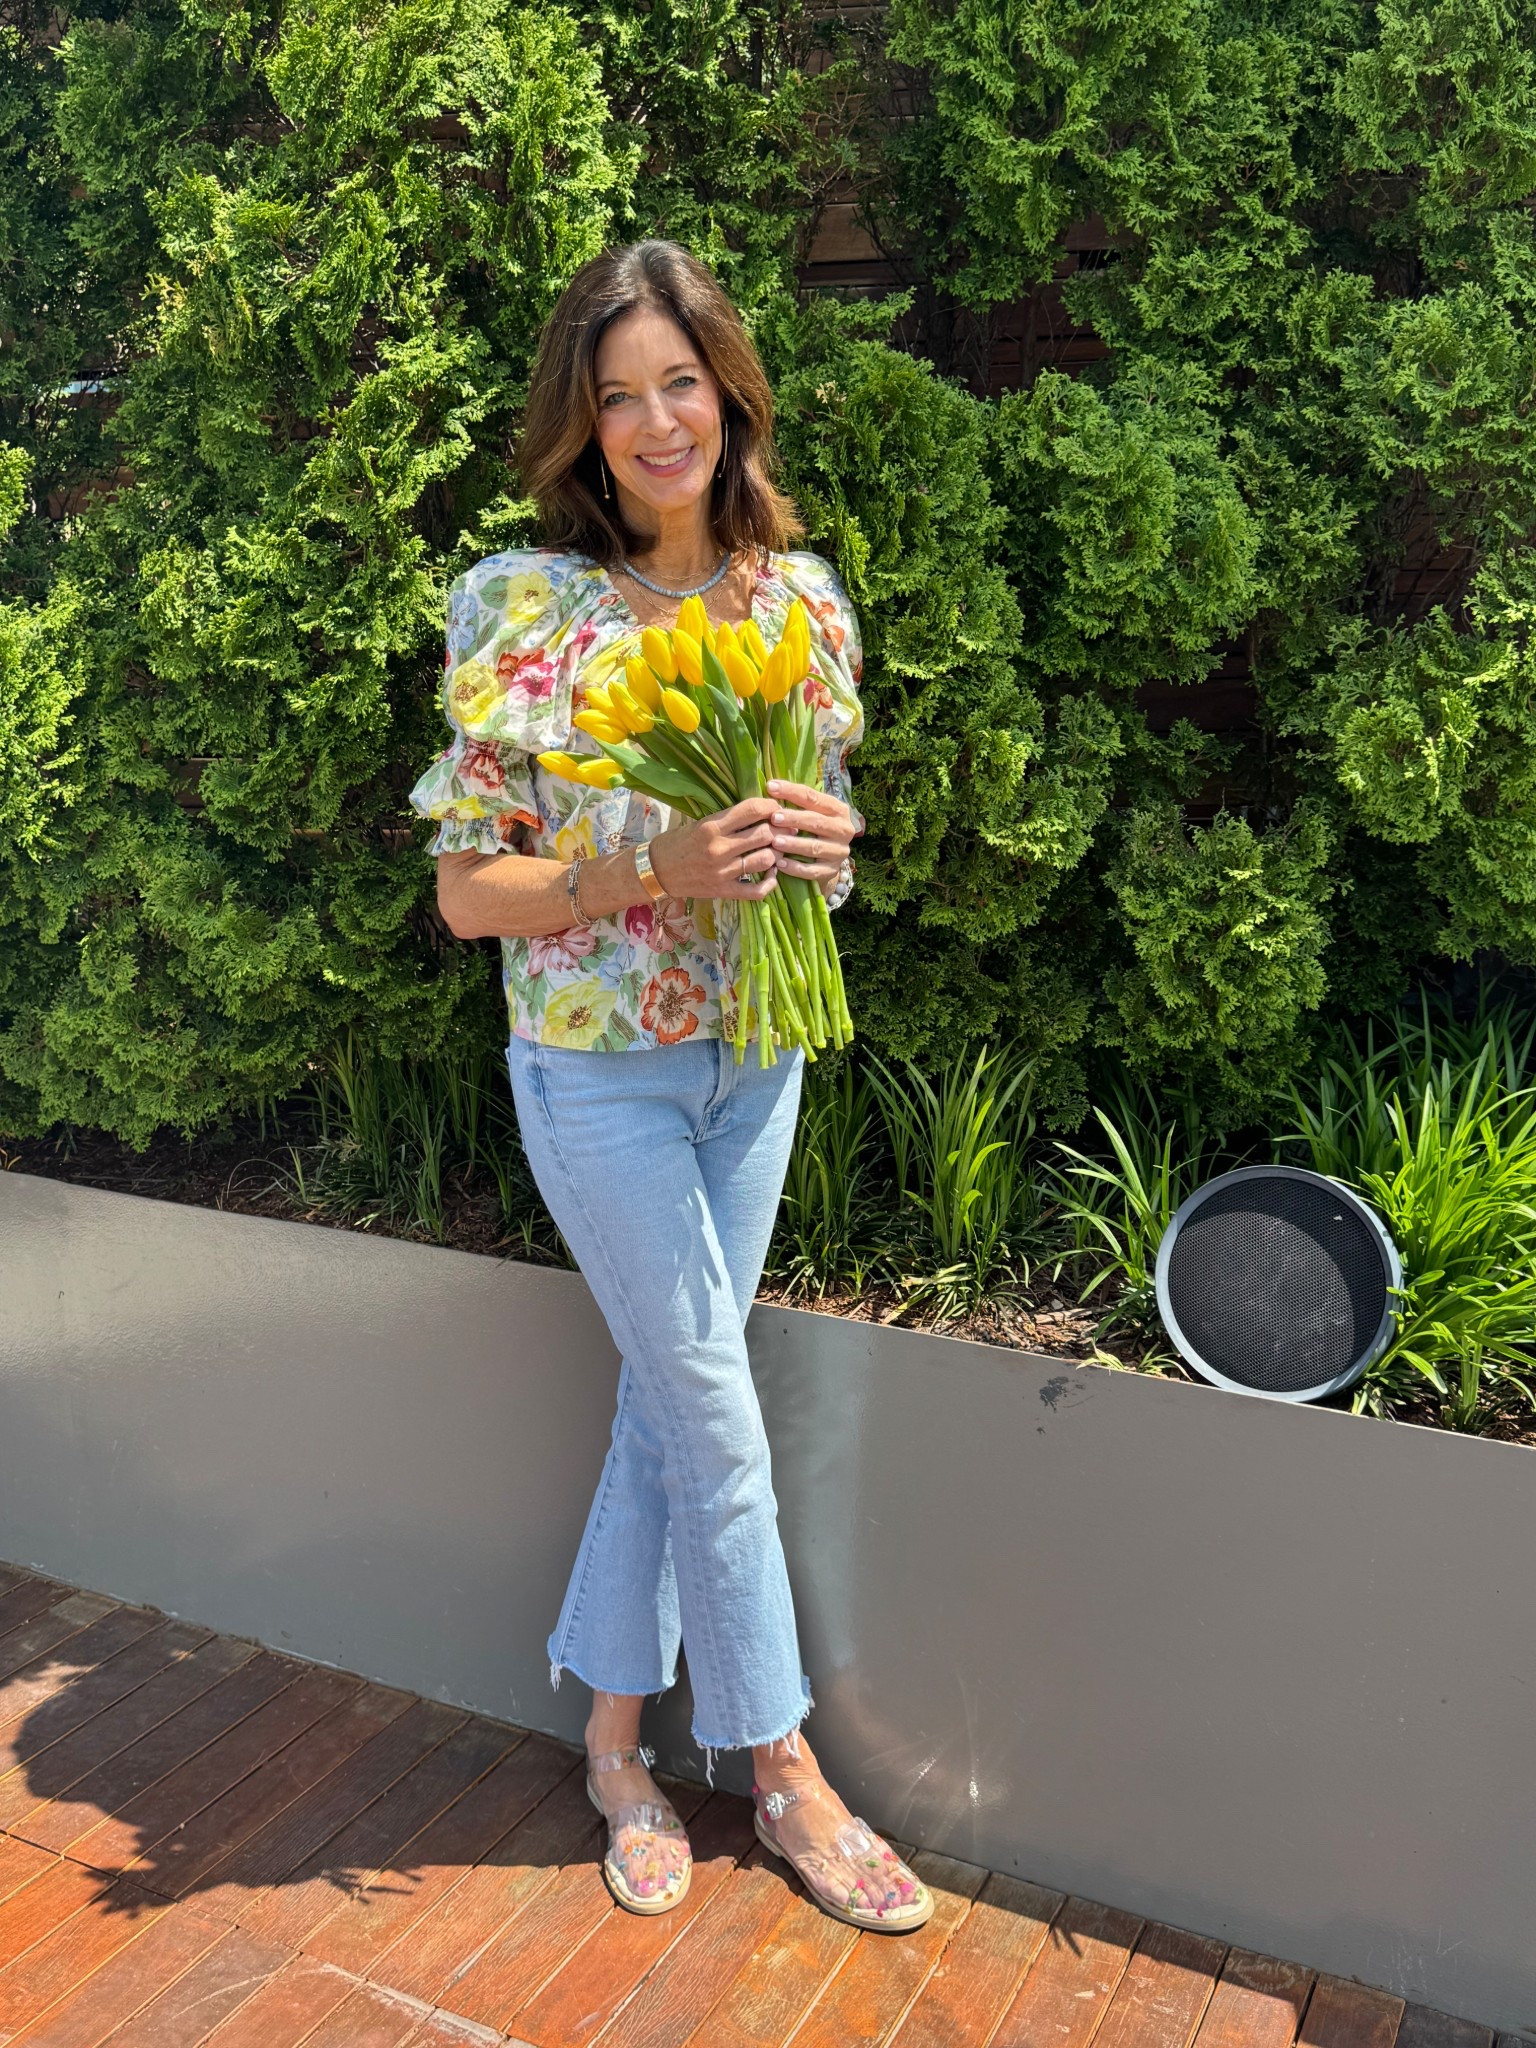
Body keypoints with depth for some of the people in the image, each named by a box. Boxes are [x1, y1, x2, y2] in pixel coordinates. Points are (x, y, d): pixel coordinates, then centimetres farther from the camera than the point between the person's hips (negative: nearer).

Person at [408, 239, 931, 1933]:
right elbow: (468, 890, -11)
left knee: (669, 1403, 13)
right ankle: (782, 1773, 24)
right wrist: (656, 868, -24)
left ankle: (613, 1733, 33)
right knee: (719, 1423, 3)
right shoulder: (521, 607, -11)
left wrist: (828, 839, -10)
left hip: (755, 1055, 5)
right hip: (599, 1070, -4)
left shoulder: (800, 594, 3)